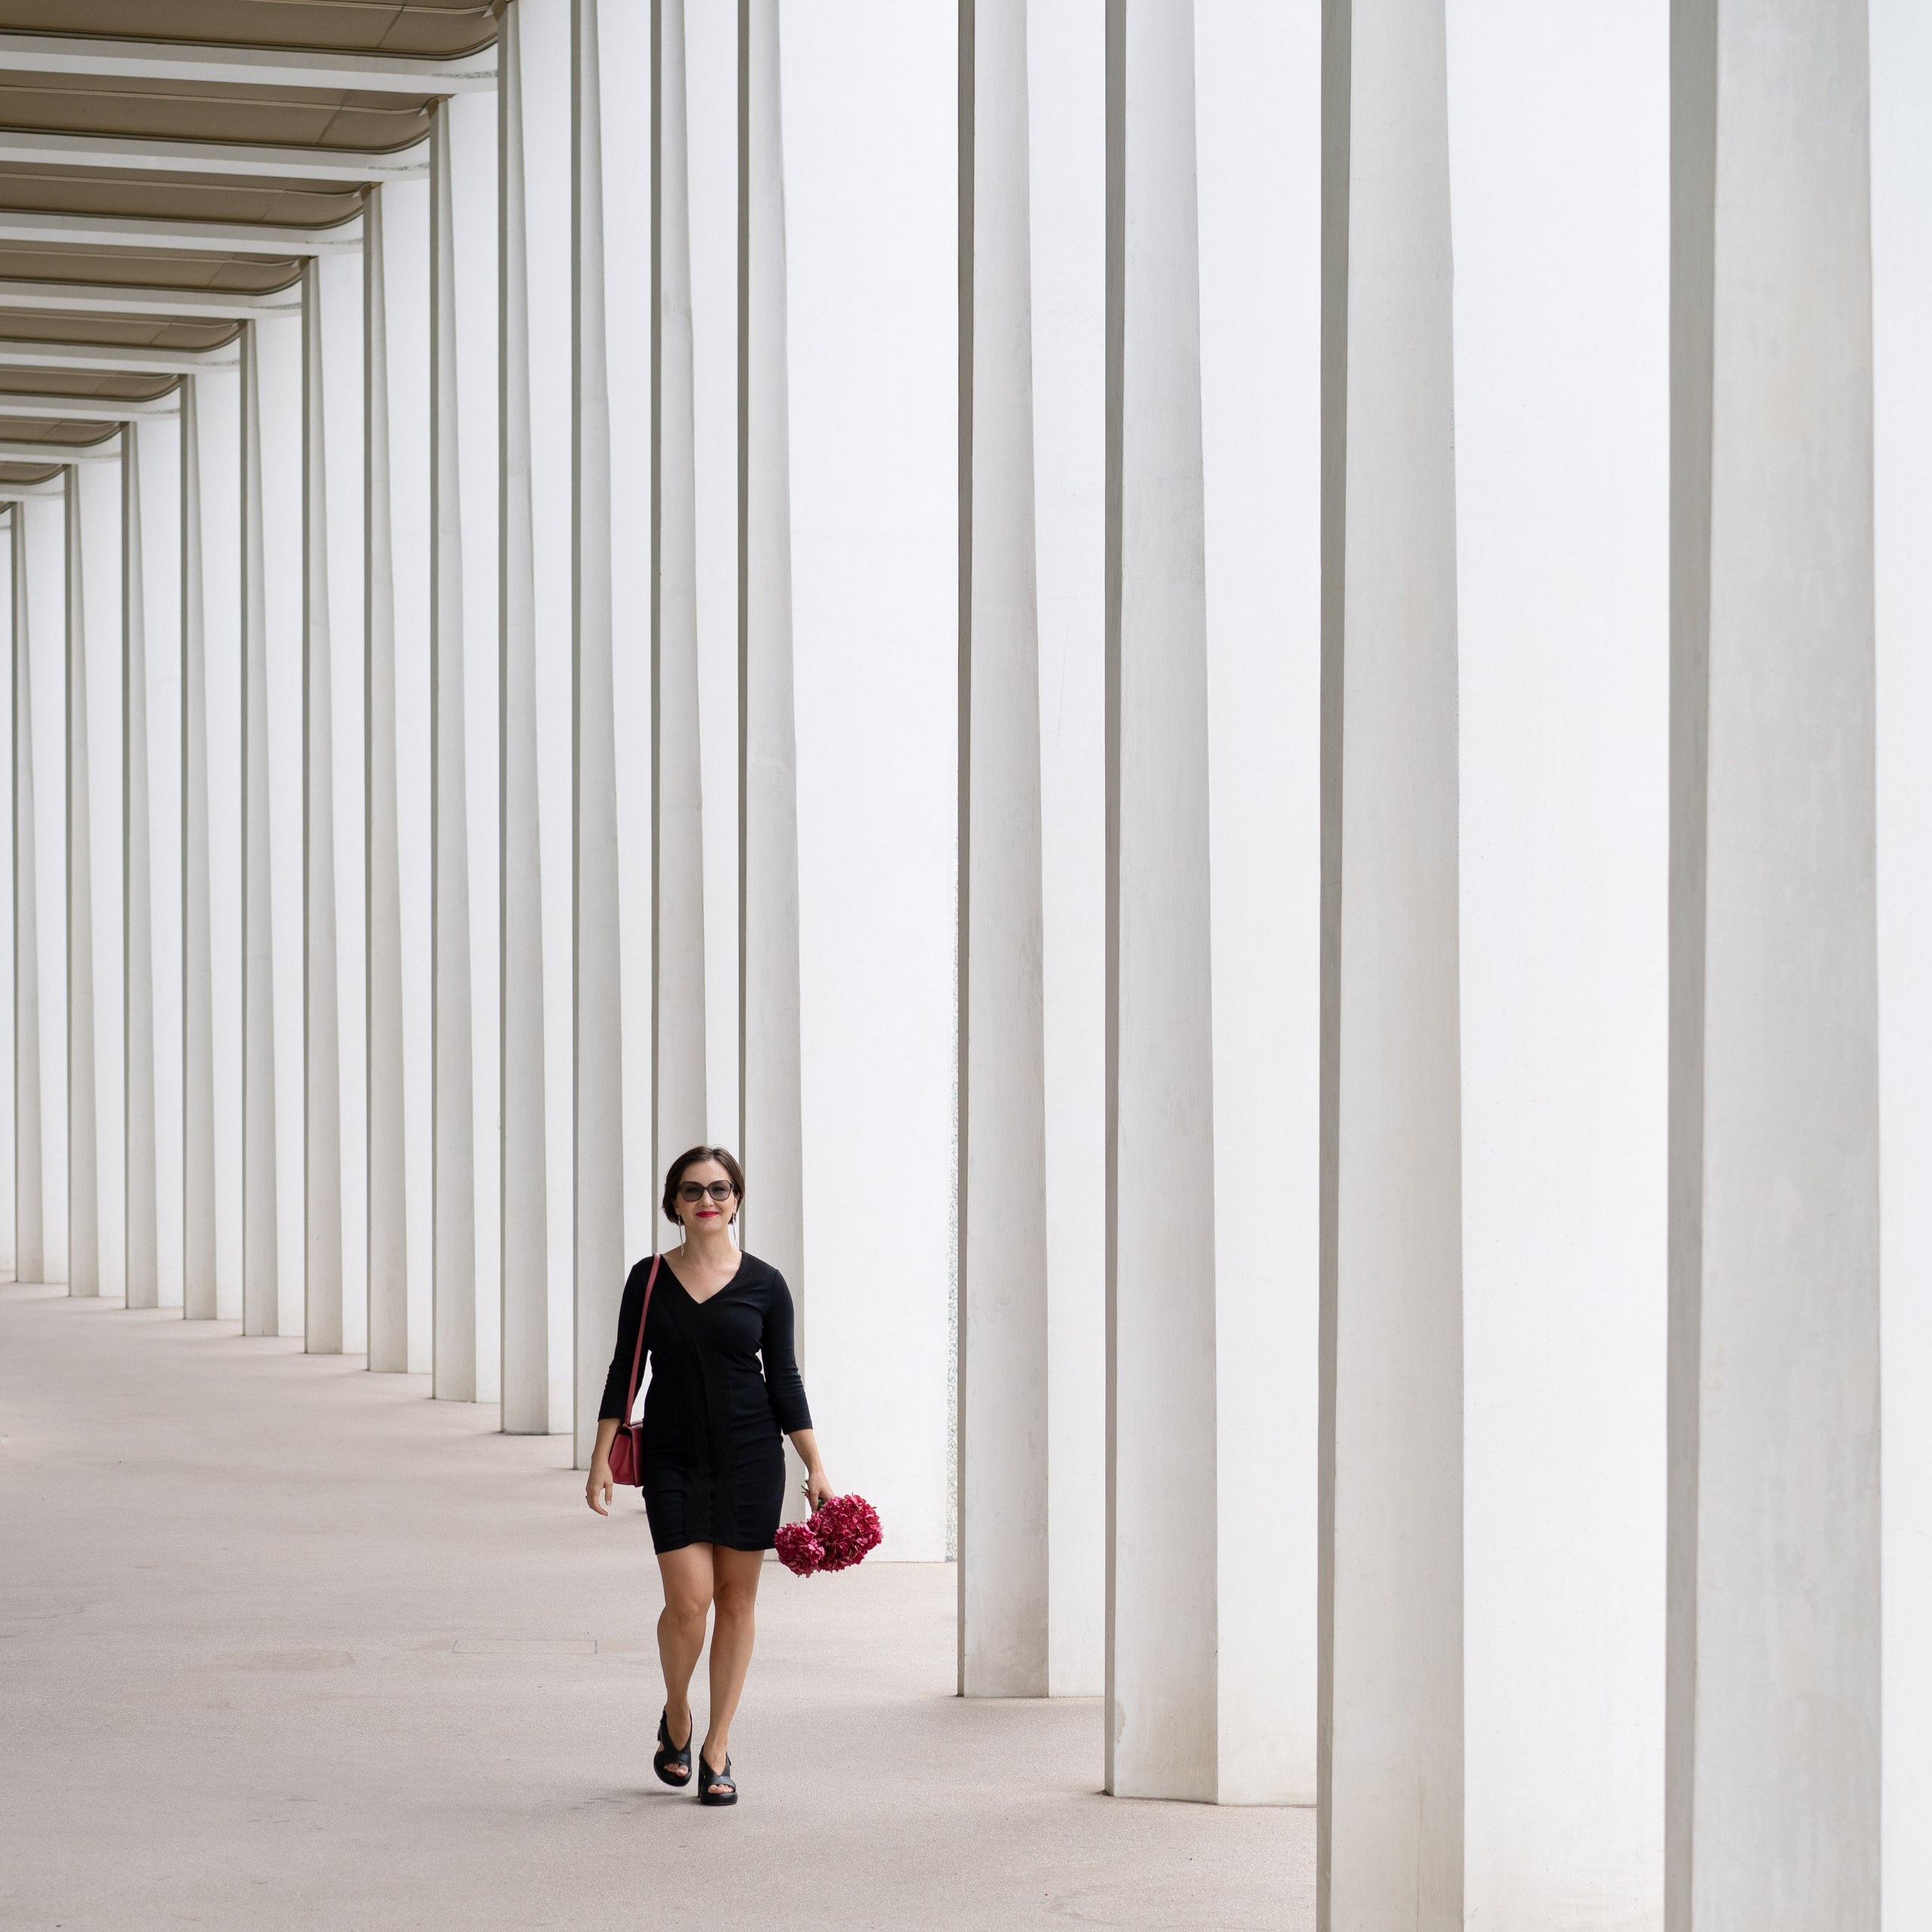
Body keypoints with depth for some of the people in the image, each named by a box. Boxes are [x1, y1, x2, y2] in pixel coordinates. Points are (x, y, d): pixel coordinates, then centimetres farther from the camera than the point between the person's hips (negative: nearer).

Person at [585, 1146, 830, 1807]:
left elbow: (784, 1379, 4)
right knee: (688, 1599, -10)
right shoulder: (649, 1280, 2)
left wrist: (816, 1468, 0)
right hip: (673, 1456, 0)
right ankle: (676, 1720, 18)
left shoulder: (763, 1284, 0)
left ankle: (717, 1751, 12)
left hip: (749, 1454, 0)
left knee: (737, 1599, 2)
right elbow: (624, 1372, 5)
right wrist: (601, 1461, 0)